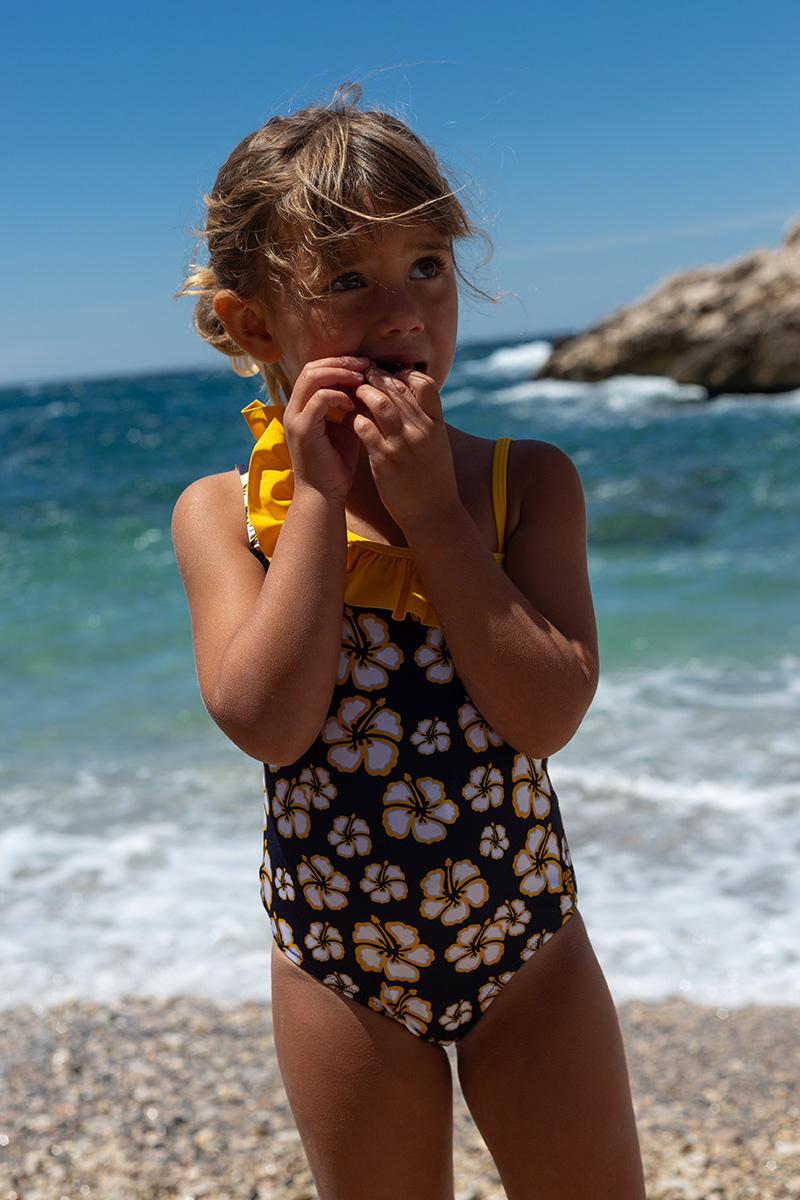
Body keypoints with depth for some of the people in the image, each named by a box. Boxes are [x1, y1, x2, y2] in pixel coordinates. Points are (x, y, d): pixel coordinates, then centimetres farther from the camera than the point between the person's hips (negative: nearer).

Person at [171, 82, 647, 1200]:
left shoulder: (529, 479, -10)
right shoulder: (223, 510, -9)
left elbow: (548, 715, -21)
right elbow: (267, 721, -24)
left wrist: (433, 508, -24)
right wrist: (320, 499, -23)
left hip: (528, 943, 0)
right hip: (338, 963, 1)